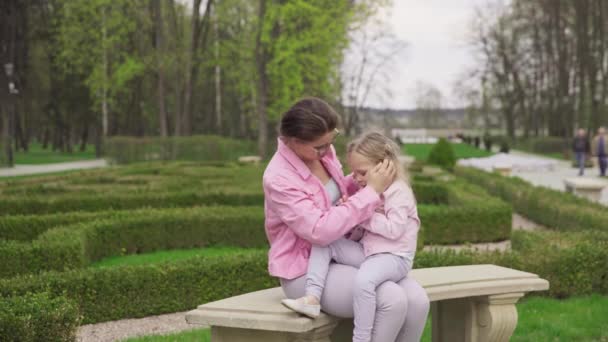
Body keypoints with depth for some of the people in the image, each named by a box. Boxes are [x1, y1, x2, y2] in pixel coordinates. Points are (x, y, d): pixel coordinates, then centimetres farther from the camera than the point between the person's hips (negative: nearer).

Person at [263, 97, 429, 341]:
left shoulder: (324, 153, 1)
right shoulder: (279, 178, -21)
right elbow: (320, 231, -29)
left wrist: (364, 179, -2)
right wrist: (371, 191, -25)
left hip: (341, 256, 7)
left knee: (417, 300, -14)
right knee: (392, 300, -28)